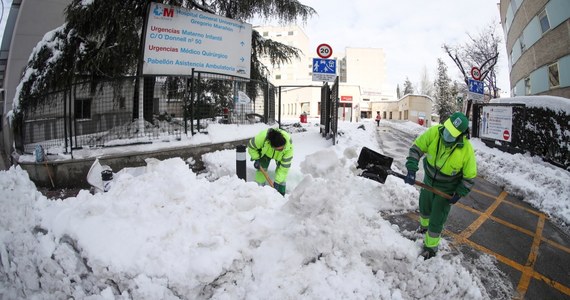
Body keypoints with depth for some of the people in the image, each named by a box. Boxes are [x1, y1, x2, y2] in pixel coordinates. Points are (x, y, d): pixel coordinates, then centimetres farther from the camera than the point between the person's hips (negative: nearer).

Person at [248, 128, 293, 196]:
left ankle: (281, 194, 0)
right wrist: (256, 159, -25)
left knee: (282, 169, -13)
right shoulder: (262, 137, -44)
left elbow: (285, 166, -34)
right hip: (265, 152, 0)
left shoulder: (289, 145, -42)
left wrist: (277, 181, -33)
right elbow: (251, 146, -21)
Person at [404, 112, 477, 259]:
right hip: (428, 182, 4)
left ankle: (431, 247, 28)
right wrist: (411, 170, -28)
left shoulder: (467, 150, -30)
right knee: (424, 207, 28)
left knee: (436, 220, 5)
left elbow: (469, 176, -16)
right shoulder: (434, 132, -27)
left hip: (447, 190, -4)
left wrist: (459, 194, -14)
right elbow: (417, 148, -18)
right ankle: (424, 225, 61)